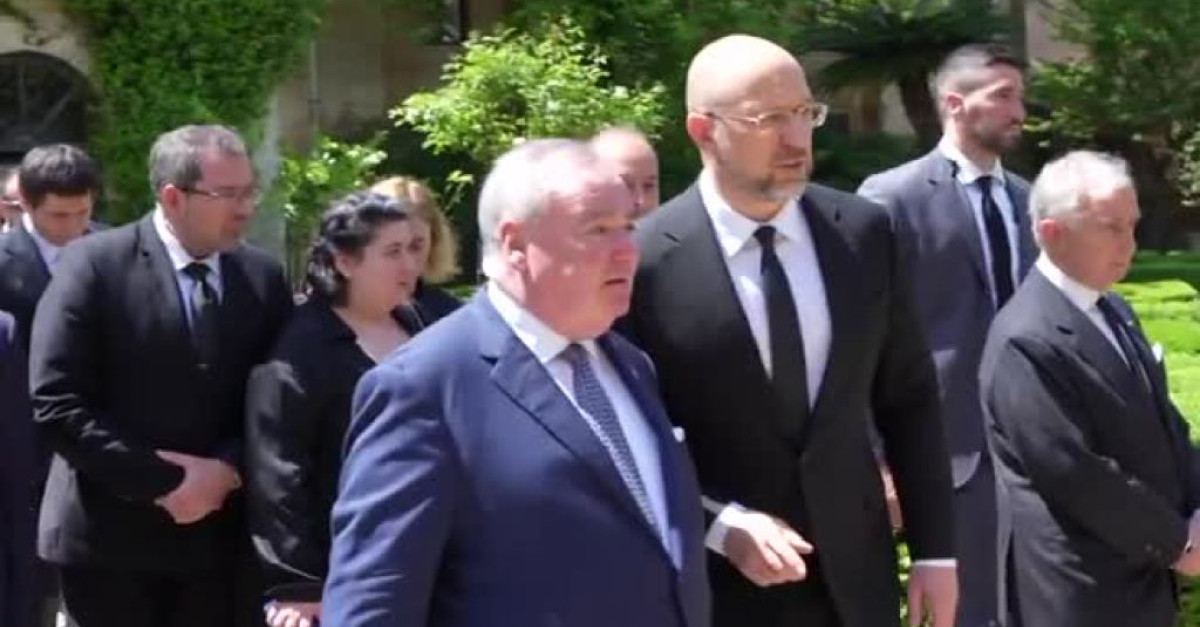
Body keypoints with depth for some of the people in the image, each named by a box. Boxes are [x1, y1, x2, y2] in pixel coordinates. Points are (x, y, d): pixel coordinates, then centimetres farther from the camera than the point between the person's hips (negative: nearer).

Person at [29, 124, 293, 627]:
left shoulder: (263, 277, 6)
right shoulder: (94, 265, -7)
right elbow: (57, 404, -13)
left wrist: (228, 469, -12)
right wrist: (164, 482, -15)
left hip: (220, 535, 4)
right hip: (110, 536, -3)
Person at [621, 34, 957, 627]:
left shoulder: (863, 232, -1)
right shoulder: (648, 260, -13)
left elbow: (909, 400, 6)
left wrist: (934, 550, 4)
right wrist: (719, 523, -18)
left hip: (853, 576, 4)